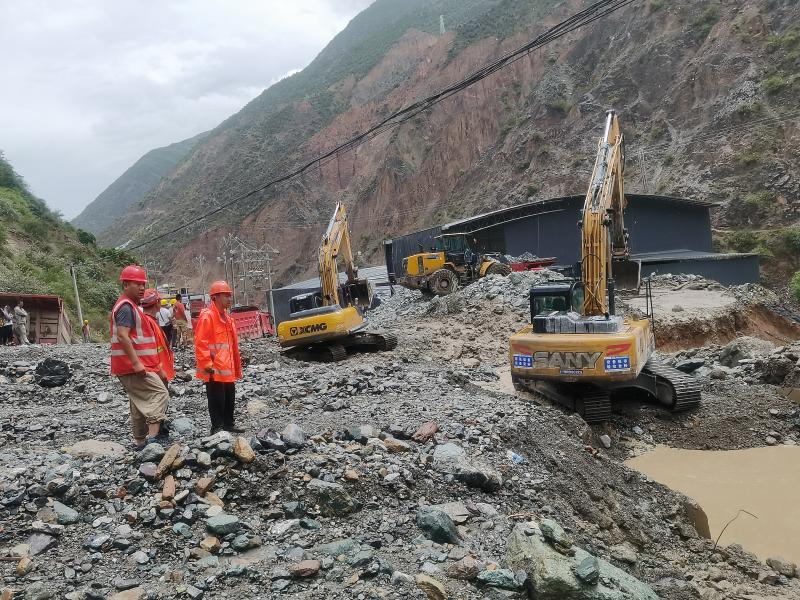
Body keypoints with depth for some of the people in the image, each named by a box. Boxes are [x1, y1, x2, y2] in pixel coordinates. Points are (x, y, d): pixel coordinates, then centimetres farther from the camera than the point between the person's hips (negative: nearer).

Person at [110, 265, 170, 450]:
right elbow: (122, 336, -24)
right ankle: (153, 436, -22)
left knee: (141, 403, 12)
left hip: (135, 365, 10)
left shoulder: (132, 306, 21)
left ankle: (140, 442, 17)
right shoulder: (126, 306, -12)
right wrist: (137, 363, -27)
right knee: (160, 393, -16)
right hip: (133, 365, -10)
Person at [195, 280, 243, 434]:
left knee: (230, 397, 17)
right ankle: (217, 428, 7)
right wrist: (207, 364, -21)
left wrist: (235, 366, 21)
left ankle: (229, 424, 28)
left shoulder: (225, 316, 14)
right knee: (217, 400, -1)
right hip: (214, 370, -9)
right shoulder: (207, 316, -15)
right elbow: (200, 343, -20)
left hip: (227, 368, 9)